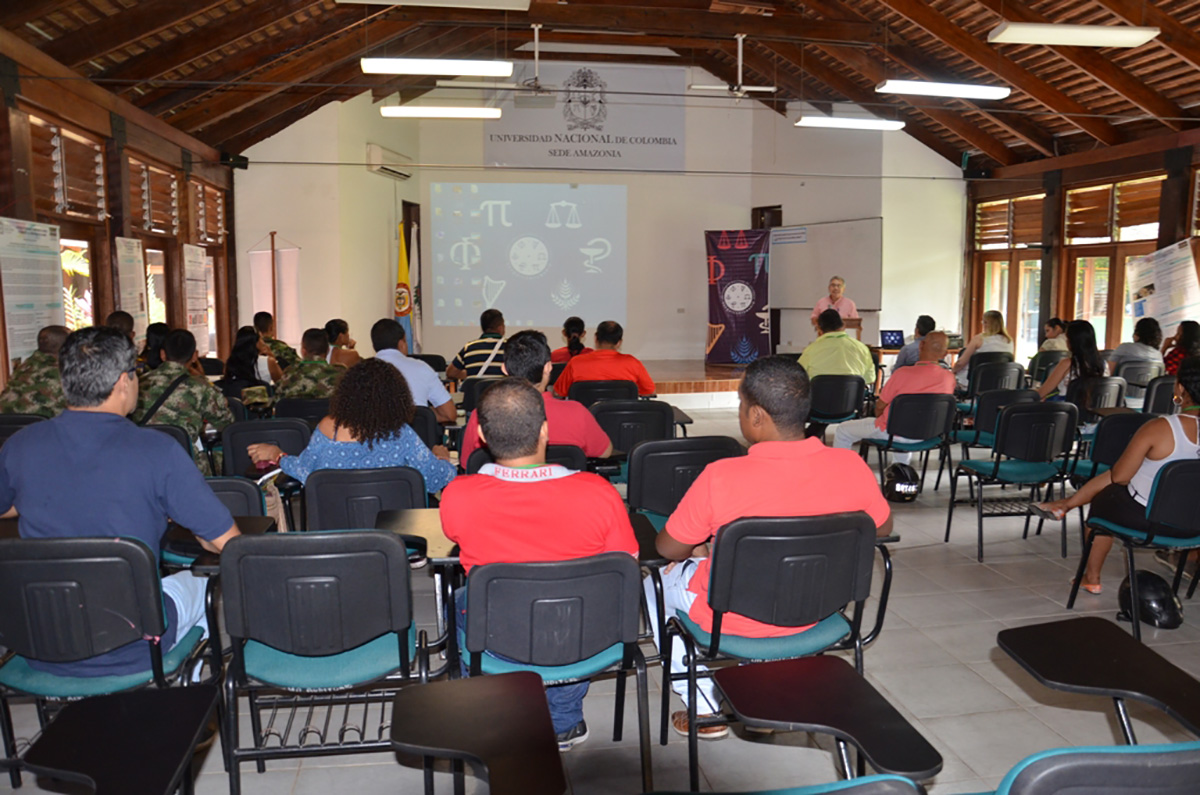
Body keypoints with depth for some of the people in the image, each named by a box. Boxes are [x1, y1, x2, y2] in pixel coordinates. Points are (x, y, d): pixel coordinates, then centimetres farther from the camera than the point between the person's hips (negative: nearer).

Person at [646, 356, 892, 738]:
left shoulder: (721, 477, -31)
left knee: (655, 581, 26)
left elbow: (668, 548, -14)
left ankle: (704, 710, 29)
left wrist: (700, 548, 8)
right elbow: (882, 529, 2)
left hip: (733, 617, -4)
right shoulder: (851, 468, -20)